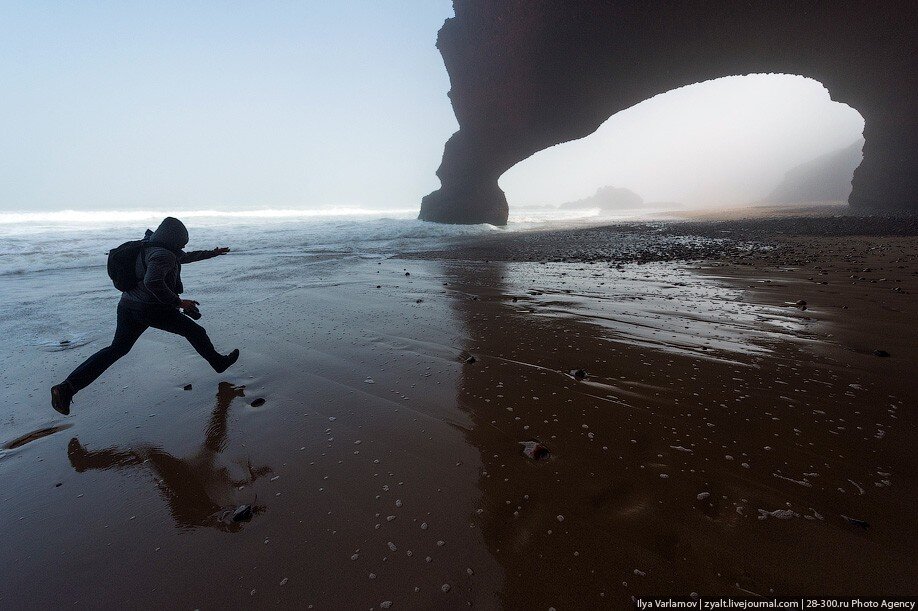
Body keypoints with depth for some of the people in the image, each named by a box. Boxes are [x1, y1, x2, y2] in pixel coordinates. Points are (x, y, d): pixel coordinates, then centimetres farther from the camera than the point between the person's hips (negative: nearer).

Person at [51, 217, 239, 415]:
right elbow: (152, 282, -34)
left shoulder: (150, 248, 15)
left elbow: (185, 257, 28)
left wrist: (212, 253, 37)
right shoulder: (162, 255, -18)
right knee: (195, 332, 10)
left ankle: (66, 388, 7)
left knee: (117, 349, 14)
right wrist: (177, 302, -24)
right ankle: (219, 363, 26)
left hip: (128, 305, 9)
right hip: (153, 309, -9)